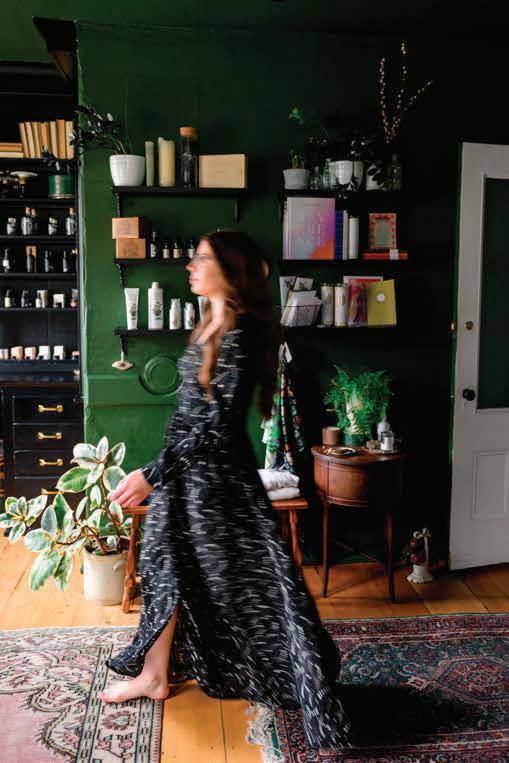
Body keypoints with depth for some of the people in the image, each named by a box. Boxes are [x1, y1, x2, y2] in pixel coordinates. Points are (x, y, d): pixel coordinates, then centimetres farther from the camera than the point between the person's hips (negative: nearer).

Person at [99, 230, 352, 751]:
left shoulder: (242, 333, -19)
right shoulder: (210, 326, 9)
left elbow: (220, 422, -23)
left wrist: (153, 473, -21)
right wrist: (162, 473, 20)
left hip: (218, 474, -9)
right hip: (185, 471, 9)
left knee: (247, 578, 1)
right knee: (166, 567, 18)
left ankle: (312, 694, 19)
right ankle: (154, 674, 37)